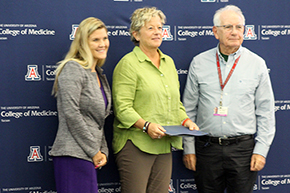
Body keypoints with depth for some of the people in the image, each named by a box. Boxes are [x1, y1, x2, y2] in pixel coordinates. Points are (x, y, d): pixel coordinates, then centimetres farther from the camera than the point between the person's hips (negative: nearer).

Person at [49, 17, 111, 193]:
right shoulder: (73, 69, -7)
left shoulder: (99, 74, 19)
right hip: (74, 155, -8)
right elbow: (71, 113, -16)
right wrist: (94, 151, -12)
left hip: (90, 155, 8)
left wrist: (103, 151, 8)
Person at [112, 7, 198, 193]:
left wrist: (185, 120, 5)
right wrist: (146, 125, -24)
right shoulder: (128, 63, -5)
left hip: (164, 146, 7)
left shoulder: (169, 62, 18)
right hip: (135, 144, -6)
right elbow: (123, 107, -12)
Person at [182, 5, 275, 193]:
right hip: (206, 147, 1)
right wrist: (189, 148, 4)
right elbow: (189, 110, 7)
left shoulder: (257, 63, 3)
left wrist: (261, 150, -2)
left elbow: (266, 112, 4)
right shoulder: (199, 63, 4)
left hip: (243, 148, -1)